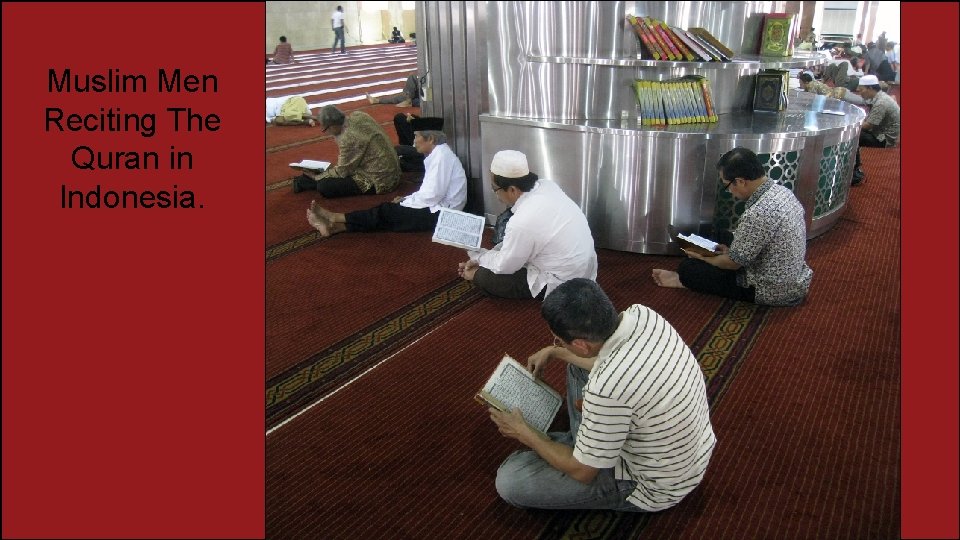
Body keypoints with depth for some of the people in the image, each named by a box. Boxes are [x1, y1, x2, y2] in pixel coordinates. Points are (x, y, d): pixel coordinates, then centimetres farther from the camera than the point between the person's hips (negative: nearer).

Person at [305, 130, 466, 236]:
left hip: (439, 214, -9)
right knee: (387, 213, -6)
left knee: (387, 211, -11)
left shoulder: (441, 156, -17)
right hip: (434, 209, 9)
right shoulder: (437, 154, 15)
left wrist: (404, 202, -9)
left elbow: (432, 195, -22)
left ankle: (333, 217, -4)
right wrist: (407, 199, 4)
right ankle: (335, 226, -13)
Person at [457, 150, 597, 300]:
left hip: (561, 284, -9)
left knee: (484, 277, -5)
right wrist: (484, 257, 8)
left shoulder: (523, 221, -32)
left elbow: (503, 266, -14)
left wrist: (476, 256, 4)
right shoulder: (546, 185, -7)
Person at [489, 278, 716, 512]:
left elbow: (582, 472, -21)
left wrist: (523, 433, -8)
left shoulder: (607, 388, -40)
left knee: (509, 481, -10)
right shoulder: (643, 314, -18)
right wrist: (555, 353, 12)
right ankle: (582, 440, 22)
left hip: (655, 488, -7)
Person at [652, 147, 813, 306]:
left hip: (773, 291, -9)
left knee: (688, 267, -1)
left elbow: (733, 263, -19)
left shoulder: (759, 213, -30)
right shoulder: (781, 191, -2)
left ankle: (684, 279, 28)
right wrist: (731, 250, 10)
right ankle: (686, 279, 24)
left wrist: (703, 258, -1)